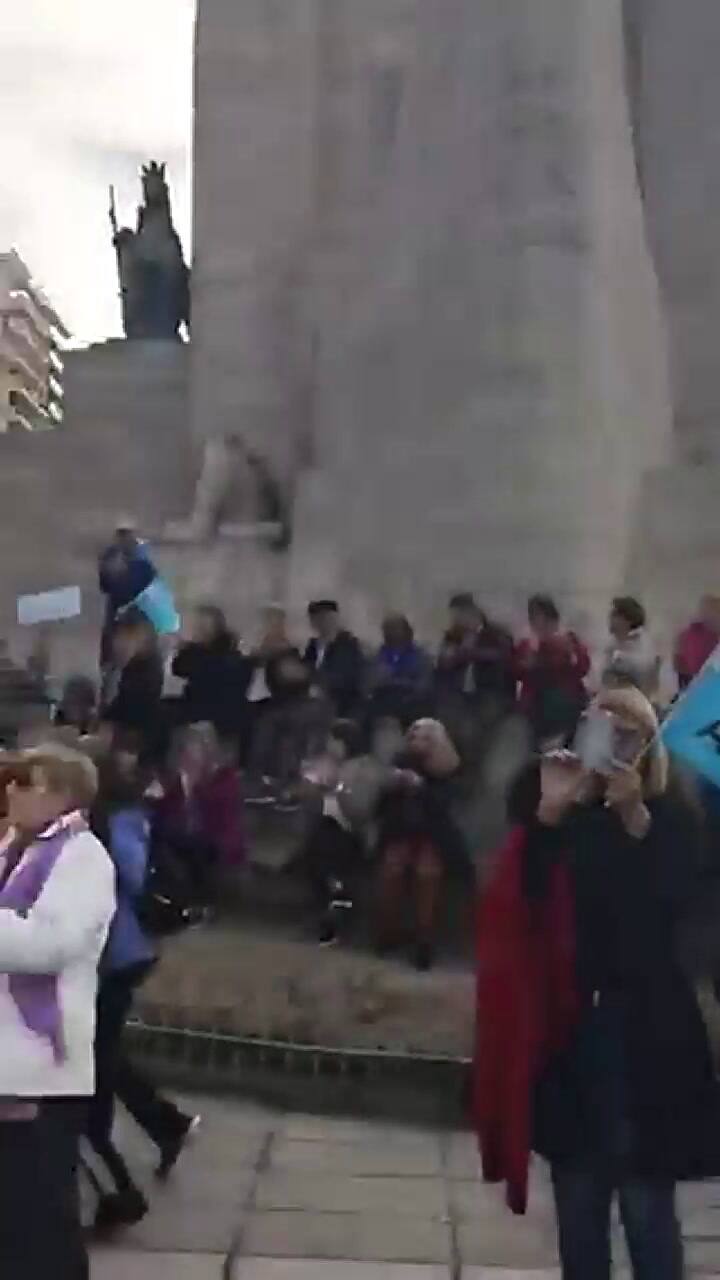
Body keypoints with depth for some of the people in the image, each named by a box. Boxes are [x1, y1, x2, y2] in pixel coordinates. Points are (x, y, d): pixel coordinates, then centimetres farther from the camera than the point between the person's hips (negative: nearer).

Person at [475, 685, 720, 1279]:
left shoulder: (671, 819, 0)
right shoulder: (556, 815, 3)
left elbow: (670, 906, -15)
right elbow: (519, 896, -9)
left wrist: (637, 819, -24)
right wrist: (548, 813, -20)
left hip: (644, 1029, -2)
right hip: (566, 1024, 2)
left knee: (646, 1201, -2)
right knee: (578, 1197, 12)